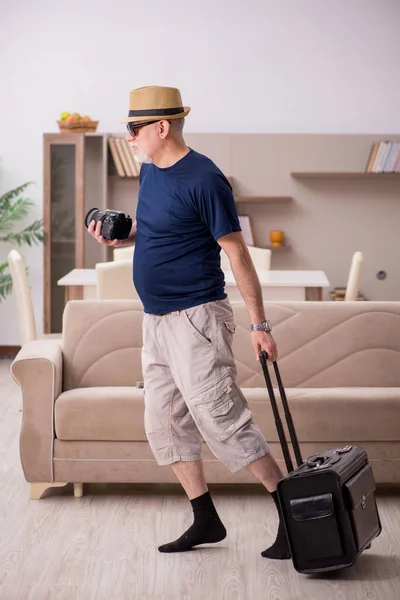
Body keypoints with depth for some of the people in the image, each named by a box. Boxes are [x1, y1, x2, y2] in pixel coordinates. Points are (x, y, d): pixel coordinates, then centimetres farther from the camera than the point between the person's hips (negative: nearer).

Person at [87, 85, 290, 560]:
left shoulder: (203, 178, -16)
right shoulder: (149, 170, 10)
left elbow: (236, 252, -16)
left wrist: (259, 325, -17)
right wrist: (121, 235, 3)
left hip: (196, 319, -9)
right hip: (156, 321, 9)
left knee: (221, 421, -12)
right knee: (164, 426, 10)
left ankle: (291, 514, -3)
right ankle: (206, 522, 20)